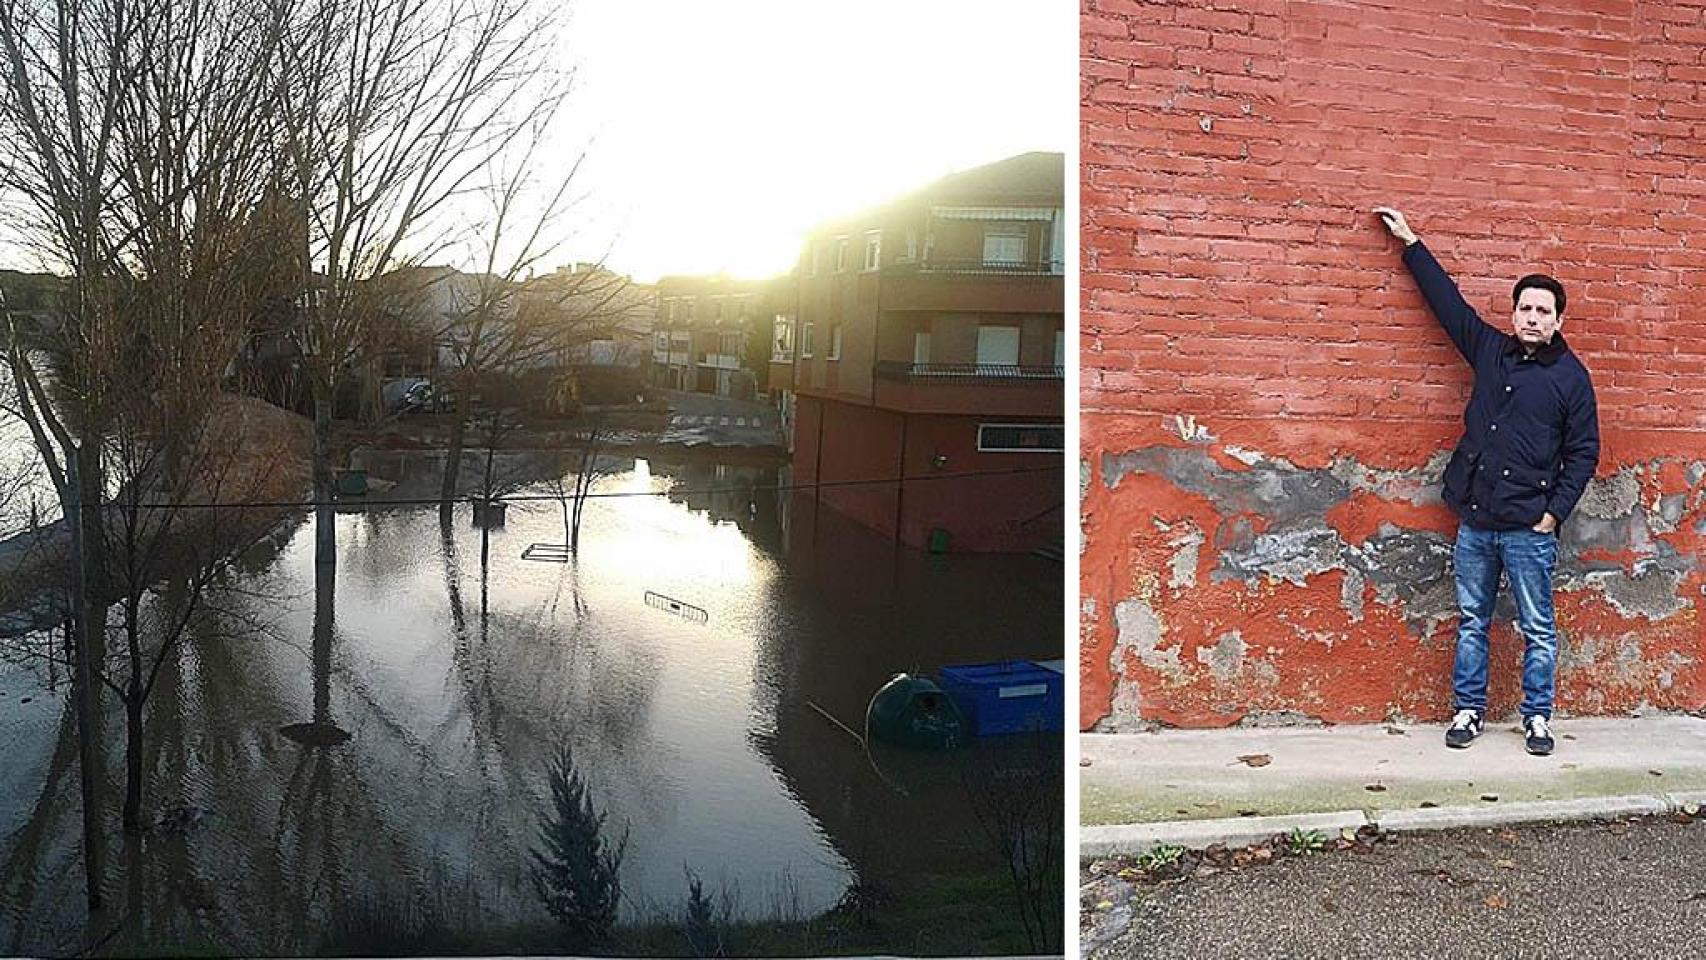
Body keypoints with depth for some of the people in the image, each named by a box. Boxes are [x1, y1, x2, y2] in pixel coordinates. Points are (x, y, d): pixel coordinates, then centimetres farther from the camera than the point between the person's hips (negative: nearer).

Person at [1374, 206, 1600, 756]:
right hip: (1475, 522, 4)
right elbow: (1448, 301, 15)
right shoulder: (1490, 351, 8)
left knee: (1537, 630, 5)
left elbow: (1583, 452, 1)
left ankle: (1537, 717, 18)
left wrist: (1555, 512, -7)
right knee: (1471, 624, 11)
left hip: (1529, 529, -3)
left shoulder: (1571, 376, -1)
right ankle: (1469, 710, 21)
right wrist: (1410, 243, 19)